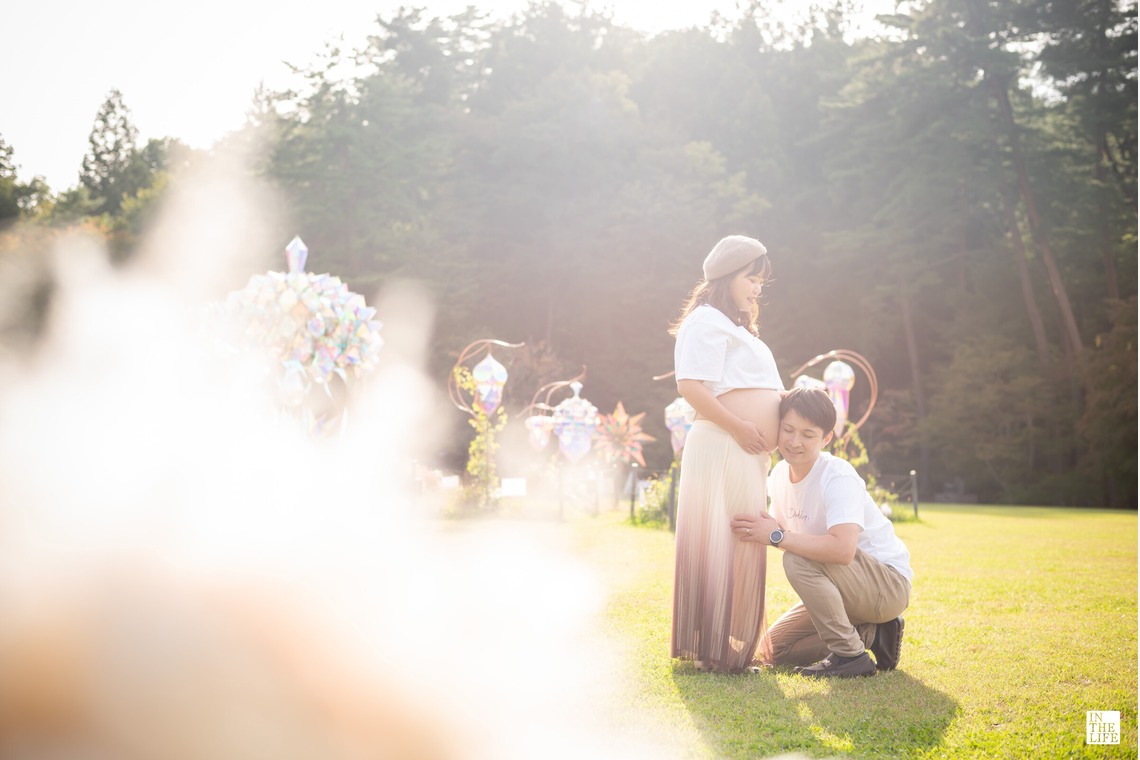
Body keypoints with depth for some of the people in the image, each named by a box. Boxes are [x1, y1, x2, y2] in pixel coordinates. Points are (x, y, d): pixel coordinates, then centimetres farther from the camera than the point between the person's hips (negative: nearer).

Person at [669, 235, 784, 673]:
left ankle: (733, 646, 20)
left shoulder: (735, 329, 26)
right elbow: (690, 385, -18)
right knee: (721, 547, -9)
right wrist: (739, 428, -18)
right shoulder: (707, 320, -6)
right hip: (722, 449, -10)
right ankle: (716, 651, -6)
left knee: (741, 548, 12)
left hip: (746, 453, 10)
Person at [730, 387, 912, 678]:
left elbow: (843, 549, -40)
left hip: (889, 585, -8)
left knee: (799, 560, -31)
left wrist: (776, 536, -35)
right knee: (773, 649, 4)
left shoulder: (839, 477, -25)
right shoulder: (780, 473, -1)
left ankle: (849, 654, -18)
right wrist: (761, 528, -10)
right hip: (848, 587, 8)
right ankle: (872, 635, 8)